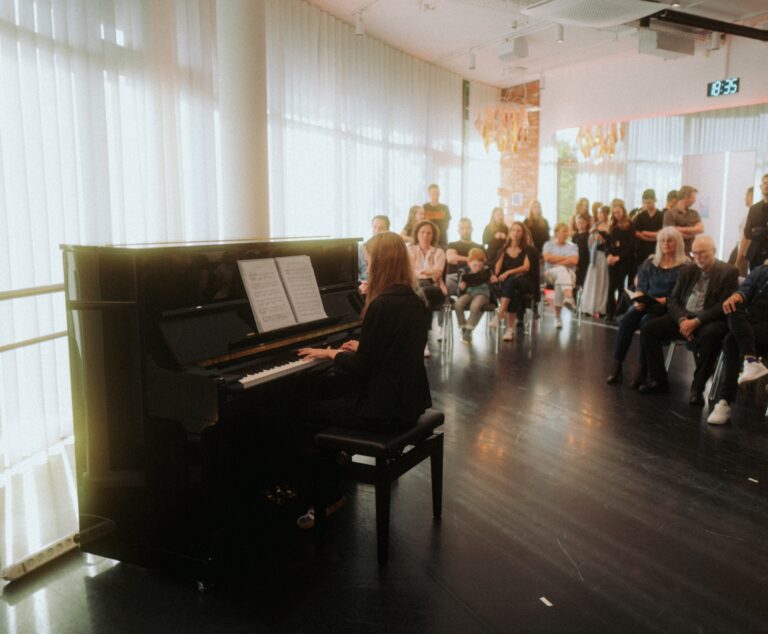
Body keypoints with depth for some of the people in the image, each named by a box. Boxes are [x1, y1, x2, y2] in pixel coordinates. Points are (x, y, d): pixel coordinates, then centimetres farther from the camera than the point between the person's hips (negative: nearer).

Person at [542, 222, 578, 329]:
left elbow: (574, 261, -2)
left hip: (569, 274, 1)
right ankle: (569, 297, -66)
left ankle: (557, 316, -50)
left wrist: (557, 261, -7)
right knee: (562, 271, -38)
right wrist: (566, 258, -1)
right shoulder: (548, 244, 16)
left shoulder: (572, 246, 19)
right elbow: (547, 258, -5)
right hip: (551, 273, -1)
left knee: (562, 278, -38)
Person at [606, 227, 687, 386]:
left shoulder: (685, 266, 1)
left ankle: (643, 369, -28)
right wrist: (639, 300, -8)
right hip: (646, 304, 4)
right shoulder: (650, 263, 16)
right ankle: (617, 366, -27)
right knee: (627, 320, -27)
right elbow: (640, 287, 13)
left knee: (647, 322, -35)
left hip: (668, 308, -4)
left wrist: (663, 300, -21)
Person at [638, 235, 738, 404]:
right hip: (683, 317, 5)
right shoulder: (687, 270, 12)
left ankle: (698, 387, -23)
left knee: (709, 335, -39)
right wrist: (682, 319, -12)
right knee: (647, 328, -14)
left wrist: (696, 321, -22)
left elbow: (723, 306, -13)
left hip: (710, 321, -5)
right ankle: (658, 379, -5)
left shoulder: (728, 272, -4)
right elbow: (673, 300, 8)